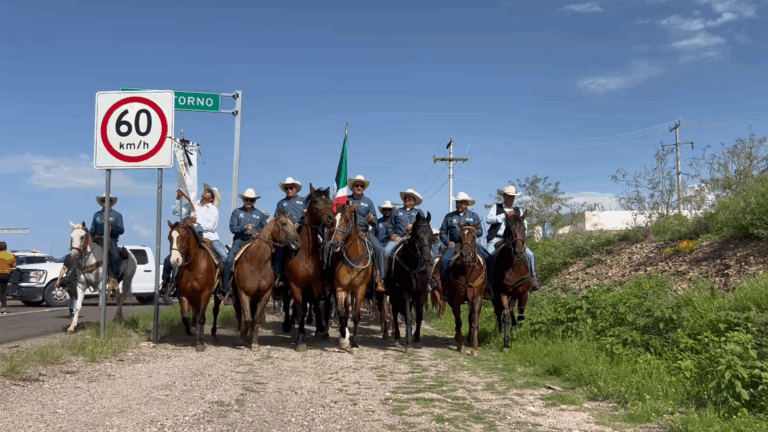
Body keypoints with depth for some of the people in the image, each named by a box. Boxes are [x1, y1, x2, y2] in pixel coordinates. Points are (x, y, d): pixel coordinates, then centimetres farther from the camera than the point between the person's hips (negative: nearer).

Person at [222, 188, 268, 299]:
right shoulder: (236, 212, 11)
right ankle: (225, 288, -11)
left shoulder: (260, 214, 15)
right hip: (240, 240, -1)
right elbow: (232, 228, 1)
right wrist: (244, 227, -15)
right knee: (229, 261, -22)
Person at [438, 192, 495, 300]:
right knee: (444, 260, -29)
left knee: (490, 259, -19)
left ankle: (489, 285, -10)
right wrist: (448, 242, -5)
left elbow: (480, 231, 7)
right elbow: (442, 232, 14)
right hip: (454, 244, -1)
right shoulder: (449, 216, 14)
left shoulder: (474, 216, 15)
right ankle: (443, 285, -18)